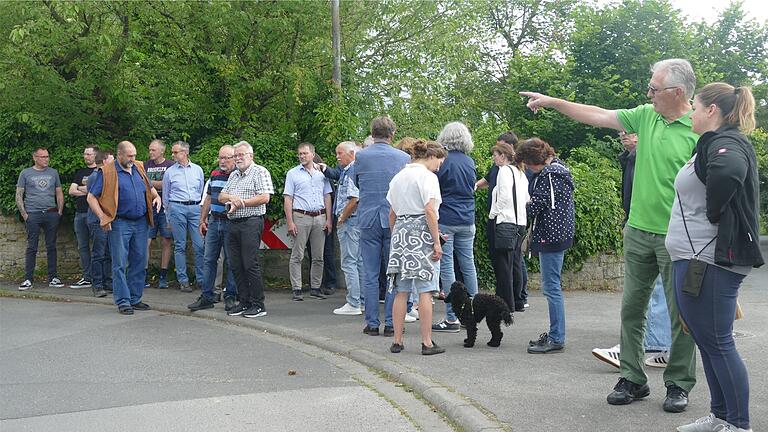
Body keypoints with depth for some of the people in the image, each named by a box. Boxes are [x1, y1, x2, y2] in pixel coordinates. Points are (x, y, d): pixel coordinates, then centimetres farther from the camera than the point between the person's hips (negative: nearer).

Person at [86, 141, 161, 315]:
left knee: (139, 262, 9)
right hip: (120, 224, -5)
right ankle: (123, 301, 3)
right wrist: (102, 217, -14)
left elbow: (150, 188, 27)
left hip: (141, 222, 6)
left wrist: (156, 196, 6)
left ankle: (135, 299, 18)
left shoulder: (138, 168, 12)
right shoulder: (107, 172, -4)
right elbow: (91, 197, -4)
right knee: (120, 264, -2)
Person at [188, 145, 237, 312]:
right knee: (209, 260, 6)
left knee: (231, 261, 2)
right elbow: (208, 199, 19)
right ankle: (207, 297, 12)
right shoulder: (214, 174, 13)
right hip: (214, 222, 6)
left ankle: (230, 297, 11)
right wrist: (202, 220, 16)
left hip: (230, 223, -6)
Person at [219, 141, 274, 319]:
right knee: (236, 265, 8)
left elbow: (264, 197, -13)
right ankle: (244, 302, 16)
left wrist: (240, 203, -9)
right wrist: (232, 197, -7)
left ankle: (258, 305, -3)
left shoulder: (260, 172, -2)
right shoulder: (233, 175, 22)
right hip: (234, 224, 8)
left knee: (250, 264, -9)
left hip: (251, 222, -8)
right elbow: (221, 197, 17)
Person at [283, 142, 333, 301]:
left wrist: (328, 219, 5)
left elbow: (327, 197, 14)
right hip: (301, 216, -3)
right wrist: (290, 222, -8)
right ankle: (296, 289, 0)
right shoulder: (292, 173, 5)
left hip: (320, 217, 3)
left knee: (318, 256, 6)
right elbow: (287, 199, 1)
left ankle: (315, 287, 15)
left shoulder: (322, 172, 13)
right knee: (297, 256, -4)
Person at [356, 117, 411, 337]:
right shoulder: (403, 158, -3)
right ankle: (391, 323, 6)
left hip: (368, 220, 0)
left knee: (370, 275, 6)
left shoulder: (360, 157, -1)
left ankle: (372, 323, 8)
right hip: (395, 220, 0)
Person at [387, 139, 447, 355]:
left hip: (400, 232, 7)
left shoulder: (398, 177, 16)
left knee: (401, 291, 10)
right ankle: (427, 343, 0)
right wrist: (436, 242, -14)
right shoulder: (427, 176, -7)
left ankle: (397, 341, 13)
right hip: (421, 233, -7)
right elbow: (430, 210, -15)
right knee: (425, 291, -2)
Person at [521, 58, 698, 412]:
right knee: (632, 307, 10)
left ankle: (679, 384, 20)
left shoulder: (701, 131, -11)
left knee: (681, 314, 5)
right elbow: (598, 116, 11)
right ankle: (633, 379, 21)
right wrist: (552, 102, 10)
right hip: (639, 231, 6)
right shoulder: (646, 116, 6)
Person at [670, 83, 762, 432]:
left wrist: (713, 213, -23)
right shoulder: (715, 143, 19)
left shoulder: (726, 142, -12)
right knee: (708, 341, 15)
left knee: (717, 342, -5)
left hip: (709, 262, -10)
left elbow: (728, 169, -36)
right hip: (695, 259, 10)